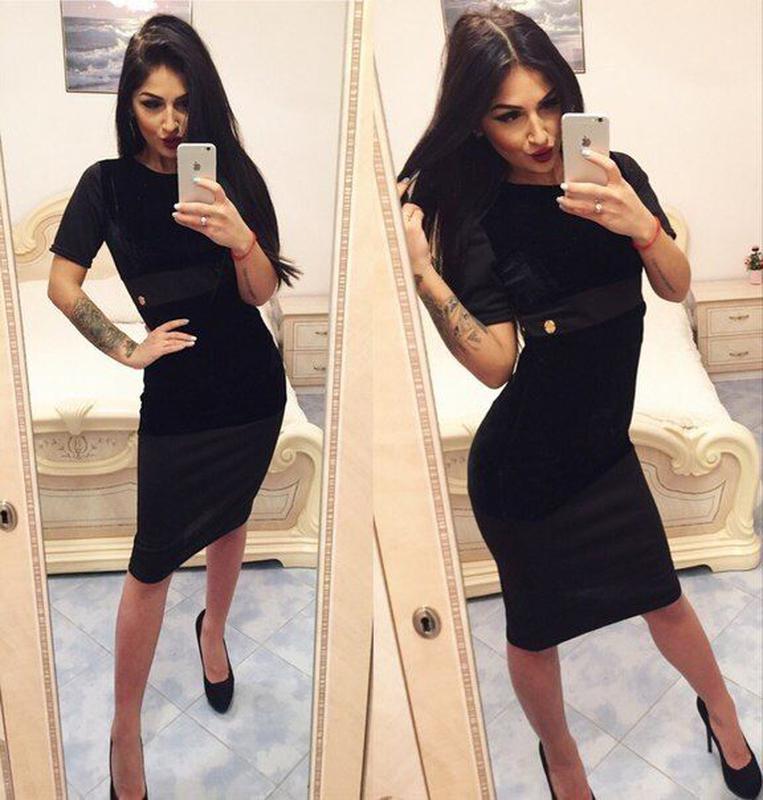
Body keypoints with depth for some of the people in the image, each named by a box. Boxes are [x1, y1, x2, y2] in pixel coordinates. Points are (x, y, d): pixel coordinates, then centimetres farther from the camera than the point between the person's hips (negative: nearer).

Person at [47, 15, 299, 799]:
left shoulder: (229, 174, -1)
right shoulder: (109, 183, -4)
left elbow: (260, 291, -8)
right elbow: (61, 284, -6)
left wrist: (241, 239, -28)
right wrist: (126, 349, -12)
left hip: (254, 383, 2)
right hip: (176, 393, -2)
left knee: (229, 518, 18)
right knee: (153, 559, 0)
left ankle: (213, 629, 47)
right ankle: (124, 731, 15)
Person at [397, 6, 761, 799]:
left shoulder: (613, 174, -4)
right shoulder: (476, 215, -16)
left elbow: (677, 288, -8)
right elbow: (494, 363, -22)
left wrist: (641, 225, -27)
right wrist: (417, 265, -33)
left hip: (603, 445, 4)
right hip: (522, 466, -4)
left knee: (664, 597, 19)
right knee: (535, 629, 13)